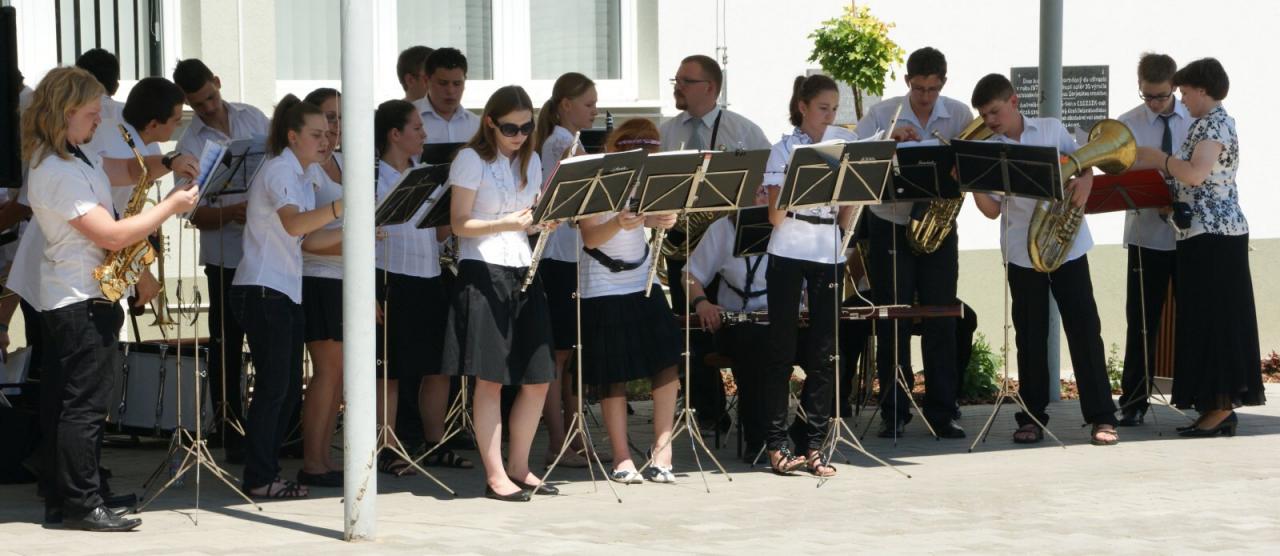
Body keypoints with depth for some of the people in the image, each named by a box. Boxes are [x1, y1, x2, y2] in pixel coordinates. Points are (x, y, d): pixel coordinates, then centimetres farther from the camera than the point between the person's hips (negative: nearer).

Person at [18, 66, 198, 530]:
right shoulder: (58, 173, -21)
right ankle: (83, 505, -5)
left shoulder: (74, 157, 11)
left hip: (63, 300, 11)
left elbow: (124, 172, 24)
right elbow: (113, 235, -23)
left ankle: (59, 500, 18)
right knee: (86, 405, -7)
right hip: (84, 301, -11)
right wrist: (171, 205, -16)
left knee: (61, 403, 12)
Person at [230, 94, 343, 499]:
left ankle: (267, 474, 15)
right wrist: (341, 206, -45)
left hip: (287, 292, 10)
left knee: (287, 387, 9)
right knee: (273, 386, -8)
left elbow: (311, 238, 17)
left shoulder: (302, 176, 17)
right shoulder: (279, 170, -13)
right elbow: (294, 224, -31)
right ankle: (258, 479, -3)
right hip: (262, 291, -10)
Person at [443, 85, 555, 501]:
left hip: (523, 271, 7)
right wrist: (507, 223, -22)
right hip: (483, 273, -6)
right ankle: (495, 476, 0)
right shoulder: (471, 160, -4)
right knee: (490, 380, -5)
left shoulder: (531, 161, 15)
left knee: (538, 380, 5)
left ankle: (518, 467, 19)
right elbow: (459, 224, -8)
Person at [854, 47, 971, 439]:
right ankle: (894, 413, 8)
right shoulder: (882, 115, -2)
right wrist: (888, 138, -25)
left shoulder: (960, 116, 1)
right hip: (890, 227, -1)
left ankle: (941, 413, 8)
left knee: (941, 321, 1)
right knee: (893, 322, 1)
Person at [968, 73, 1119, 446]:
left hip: (1068, 244, -1)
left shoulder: (1053, 130, 2)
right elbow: (991, 209, -3)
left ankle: (1101, 417, 0)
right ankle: (1032, 417, 14)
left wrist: (1084, 182, -10)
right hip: (1022, 253, 1)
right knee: (1030, 335, 5)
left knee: (1084, 329, -2)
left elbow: (1083, 163, 12)